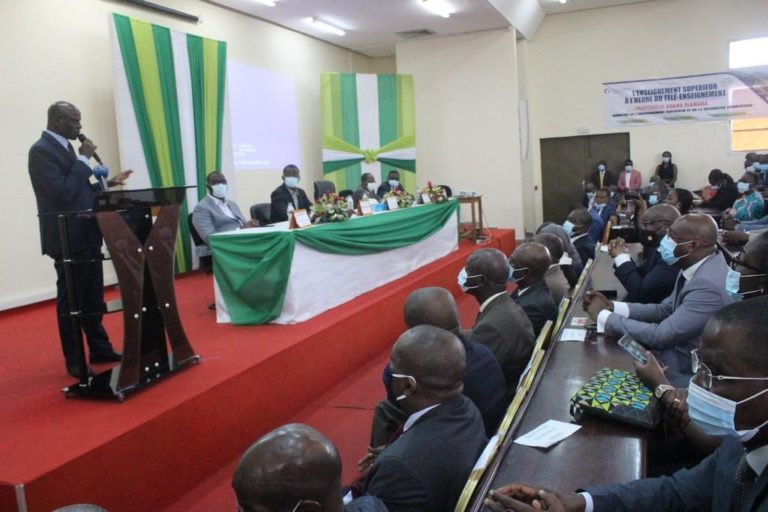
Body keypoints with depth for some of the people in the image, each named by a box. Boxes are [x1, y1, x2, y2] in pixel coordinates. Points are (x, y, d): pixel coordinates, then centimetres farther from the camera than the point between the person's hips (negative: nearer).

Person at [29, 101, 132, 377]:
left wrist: (108, 183, 9)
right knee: (70, 301, 1)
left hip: (87, 236, 9)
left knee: (93, 299, 15)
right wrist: (84, 159, -17)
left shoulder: (64, 147, 15)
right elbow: (63, 193, -23)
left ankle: (100, 349, 26)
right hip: (68, 239, -9)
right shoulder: (41, 150, -14)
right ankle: (74, 361, 13)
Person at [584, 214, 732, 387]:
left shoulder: (708, 285, -30)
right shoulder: (698, 265, 0)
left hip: (686, 371, -8)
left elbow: (660, 336, -29)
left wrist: (603, 315, -20)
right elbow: (665, 309, 8)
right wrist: (611, 306, -4)